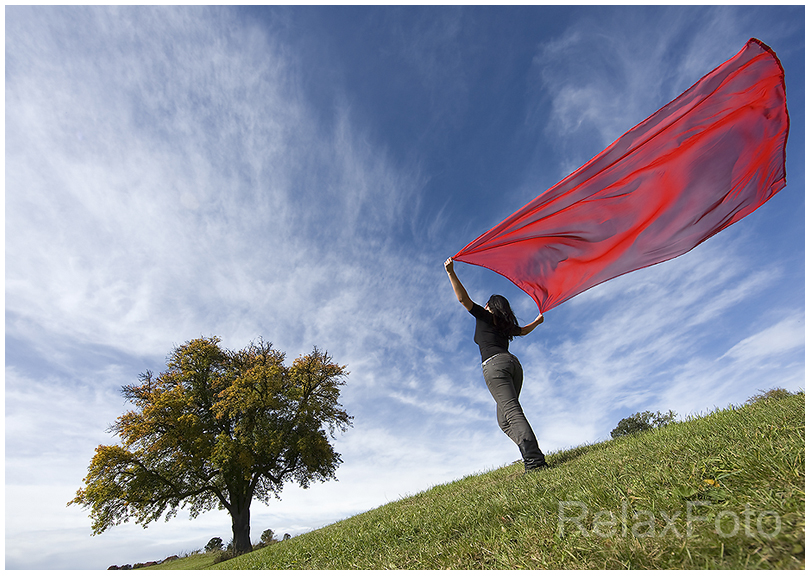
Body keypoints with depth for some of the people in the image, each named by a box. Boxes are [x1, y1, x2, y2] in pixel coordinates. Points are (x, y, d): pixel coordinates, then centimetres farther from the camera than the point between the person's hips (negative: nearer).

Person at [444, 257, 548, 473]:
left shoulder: (484, 316, 12)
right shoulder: (507, 325, 28)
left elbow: (463, 298, 2)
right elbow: (525, 330, 49)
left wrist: (451, 273, 0)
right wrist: (538, 320, 69)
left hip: (494, 364, -7)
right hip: (513, 363, 7)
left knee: (512, 412, -19)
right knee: (504, 419, 11)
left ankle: (534, 459, -32)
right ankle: (533, 454, -2)